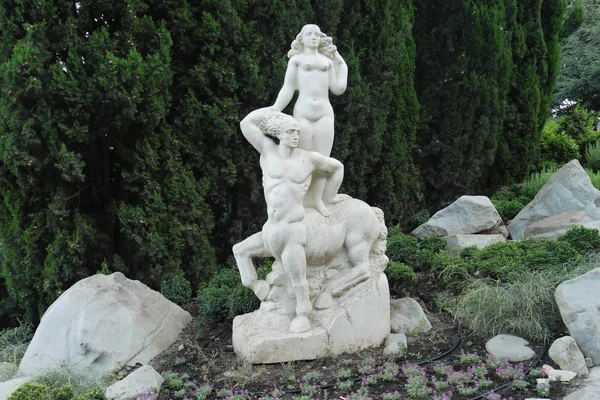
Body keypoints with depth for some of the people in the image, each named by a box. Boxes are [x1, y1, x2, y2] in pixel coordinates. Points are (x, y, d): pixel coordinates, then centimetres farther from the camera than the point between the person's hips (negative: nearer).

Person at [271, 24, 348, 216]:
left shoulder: (328, 60, 19)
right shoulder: (296, 59, 12)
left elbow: (338, 89, 15)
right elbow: (288, 88, 7)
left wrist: (342, 64, 21)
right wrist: (275, 109, -5)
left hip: (325, 112, 2)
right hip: (303, 112, -2)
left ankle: (318, 198, 0)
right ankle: (307, 198, 0)